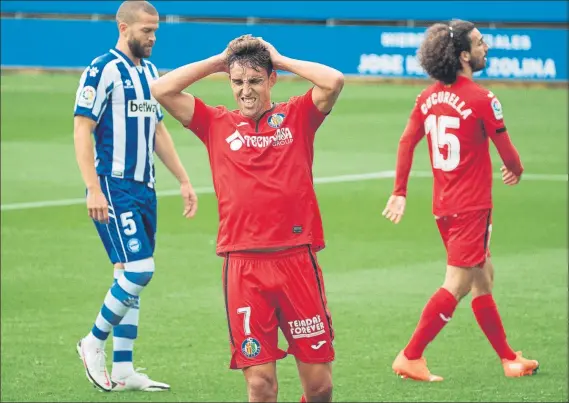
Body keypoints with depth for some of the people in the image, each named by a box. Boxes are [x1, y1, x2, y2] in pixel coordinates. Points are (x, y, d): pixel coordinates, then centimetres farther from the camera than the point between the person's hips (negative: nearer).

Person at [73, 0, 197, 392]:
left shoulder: (150, 72, 14)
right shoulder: (103, 71, -11)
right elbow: (82, 130, -14)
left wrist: (184, 180, 18)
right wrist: (94, 190, -20)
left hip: (144, 188, 8)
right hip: (113, 187, -8)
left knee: (133, 278, 8)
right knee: (138, 270, -15)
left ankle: (123, 370, 12)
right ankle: (94, 342, 3)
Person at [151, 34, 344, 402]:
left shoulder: (297, 117, 8)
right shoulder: (217, 124, 11)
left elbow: (333, 81, -9)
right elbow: (162, 90, 4)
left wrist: (280, 60, 3)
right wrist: (218, 62, 8)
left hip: (297, 260, 0)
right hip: (243, 265, 0)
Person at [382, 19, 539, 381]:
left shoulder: (428, 97, 5)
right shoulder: (482, 99, -15)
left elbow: (407, 141, 6)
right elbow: (506, 151, -7)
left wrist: (400, 192, 12)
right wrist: (517, 170, 15)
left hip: (444, 206, 8)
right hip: (472, 206, -8)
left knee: (483, 281, 16)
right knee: (456, 287, -4)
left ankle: (509, 359, 23)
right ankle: (411, 357, -6)